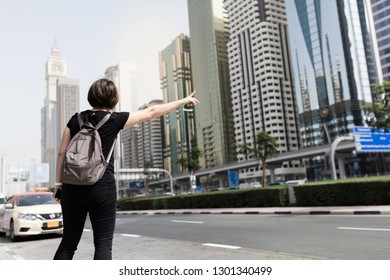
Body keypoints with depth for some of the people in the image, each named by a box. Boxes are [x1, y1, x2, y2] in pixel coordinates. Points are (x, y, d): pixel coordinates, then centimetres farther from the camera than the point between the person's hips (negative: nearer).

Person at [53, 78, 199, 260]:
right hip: (102, 188, -4)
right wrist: (183, 101, 12)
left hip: (73, 187, 4)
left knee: (69, 242, 14)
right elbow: (151, 112, 3)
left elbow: (62, 153, 7)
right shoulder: (114, 120, -3)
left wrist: (59, 183, 15)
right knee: (103, 244, 3)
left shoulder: (76, 120, 7)